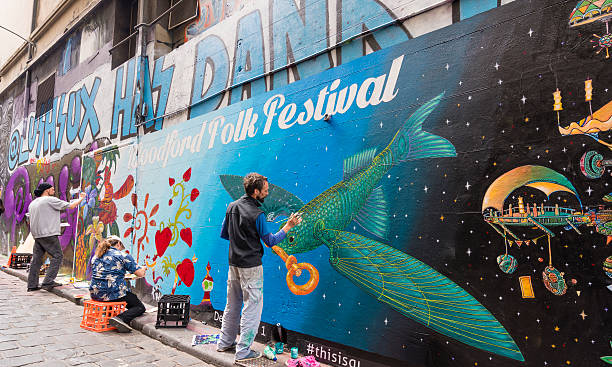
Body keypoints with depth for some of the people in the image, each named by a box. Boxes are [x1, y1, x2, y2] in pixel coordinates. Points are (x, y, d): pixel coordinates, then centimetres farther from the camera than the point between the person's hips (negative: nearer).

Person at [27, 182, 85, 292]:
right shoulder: (50, 200, -7)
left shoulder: (32, 203, 17)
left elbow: (33, 219, 23)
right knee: (57, 256, -3)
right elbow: (71, 206, -7)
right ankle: (48, 282, -8)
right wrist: (81, 198, 8)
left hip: (37, 235, 8)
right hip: (48, 234, -8)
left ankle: (32, 285, 13)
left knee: (36, 258, 10)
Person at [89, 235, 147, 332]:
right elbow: (140, 274, -4)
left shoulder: (96, 256, 13)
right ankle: (121, 318, -21)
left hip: (95, 294, 7)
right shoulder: (123, 256, -4)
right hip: (113, 294, -7)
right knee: (140, 307, 5)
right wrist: (143, 269, 20)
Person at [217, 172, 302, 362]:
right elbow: (270, 241, -11)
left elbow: (223, 234, 12)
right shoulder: (257, 215, -18)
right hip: (251, 266, -7)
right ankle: (243, 351, 9)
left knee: (232, 304, 19)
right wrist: (288, 226, -6)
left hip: (234, 263, 8)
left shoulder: (232, 206, 4)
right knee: (252, 306, 3)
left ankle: (225, 343, 31)